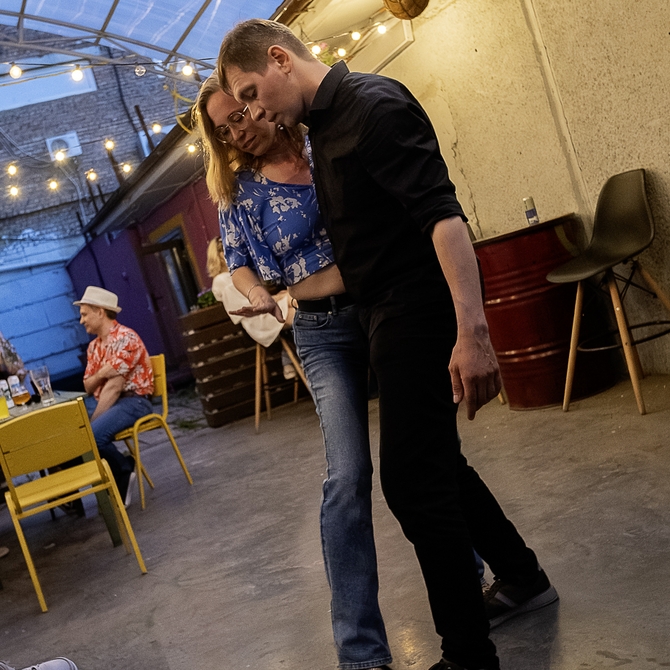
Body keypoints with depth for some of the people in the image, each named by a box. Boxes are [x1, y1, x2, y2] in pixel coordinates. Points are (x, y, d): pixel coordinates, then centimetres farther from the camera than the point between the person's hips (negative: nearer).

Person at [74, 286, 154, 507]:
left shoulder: (124, 338, -14)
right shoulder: (94, 346, 15)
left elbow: (114, 387, -19)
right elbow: (88, 388, 13)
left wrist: (92, 421, -18)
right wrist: (99, 374, -10)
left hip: (132, 401, -8)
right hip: (101, 401, 8)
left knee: (92, 434, -32)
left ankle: (124, 471, -4)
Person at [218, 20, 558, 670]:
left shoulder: (374, 105, -14)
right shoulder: (323, 124, 15)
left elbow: (441, 213, -24)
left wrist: (471, 330, -32)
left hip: (416, 312, -10)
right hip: (385, 315, 10)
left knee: (410, 477, -7)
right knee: (434, 462, 18)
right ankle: (521, 577, 37)